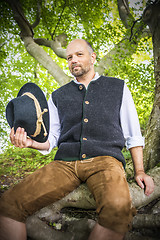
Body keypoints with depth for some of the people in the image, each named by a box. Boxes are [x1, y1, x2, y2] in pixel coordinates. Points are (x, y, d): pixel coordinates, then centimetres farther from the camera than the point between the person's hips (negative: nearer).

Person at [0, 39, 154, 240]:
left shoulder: (118, 88, 17)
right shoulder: (58, 96, 21)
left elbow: (133, 134, 16)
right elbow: (51, 139, 19)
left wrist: (139, 171, 6)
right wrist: (30, 142, -4)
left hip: (105, 159, -1)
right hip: (65, 162, 2)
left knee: (118, 207, -37)